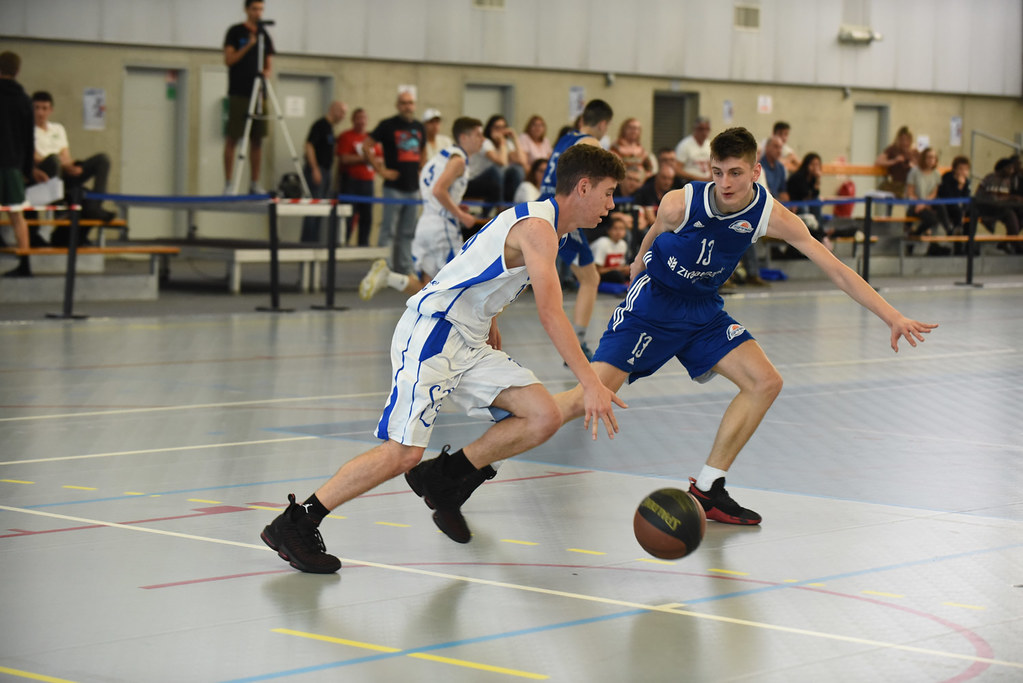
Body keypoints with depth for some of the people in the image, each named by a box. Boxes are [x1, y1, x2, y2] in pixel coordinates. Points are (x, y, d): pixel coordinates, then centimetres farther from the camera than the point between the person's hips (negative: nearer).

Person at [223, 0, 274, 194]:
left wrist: (266, 72, -5)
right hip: (238, 94, -5)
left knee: (257, 139, 4)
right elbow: (228, 59, -8)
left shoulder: (264, 35, 14)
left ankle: (254, 184, 9)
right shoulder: (235, 32, 0)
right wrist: (249, 45, -16)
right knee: (232, 138, -5)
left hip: (257, 93, 5)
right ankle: (228, 184, -3)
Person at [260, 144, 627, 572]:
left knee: (544, 418, -4)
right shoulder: (538, 228, -14)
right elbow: (550, 314, -24)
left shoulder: (537, 221, 16)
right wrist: (591, 384, -27)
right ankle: (292, 526, -10)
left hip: (469, 344, 10)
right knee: (404, 452, -18)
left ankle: (443, 479, 9)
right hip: (431, 331, -10)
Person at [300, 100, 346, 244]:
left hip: (325, 171, 10)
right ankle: (308, 241, -9)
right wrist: (315, 169, -21)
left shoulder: (329, 127, 17)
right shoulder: (320, 125, -11)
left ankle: (314, 242, 13)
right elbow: (309, 146, -18)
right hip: (317, 171, -10)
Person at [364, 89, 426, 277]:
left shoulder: (419, 128, 13)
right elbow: (366, 146, -7)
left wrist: (422, 170, 14)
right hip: (394, 187, -6)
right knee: (388, 230, -4)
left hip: (413, 188, 6)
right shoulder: (388, 125, -5)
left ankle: (405, 268, 15)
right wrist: (381, 170, -10)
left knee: (407, 233, 10)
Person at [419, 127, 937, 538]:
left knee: (765, 382, -8)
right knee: (591, 396, -16)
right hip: (653, 303, -5)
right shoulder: (680, 203, -24)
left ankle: (707, 489, 5)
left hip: (703, 310, 5)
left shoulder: (771, 216, -16)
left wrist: (891, 315, -19)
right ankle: (470, 463, -9)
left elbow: (835, 268, -15)